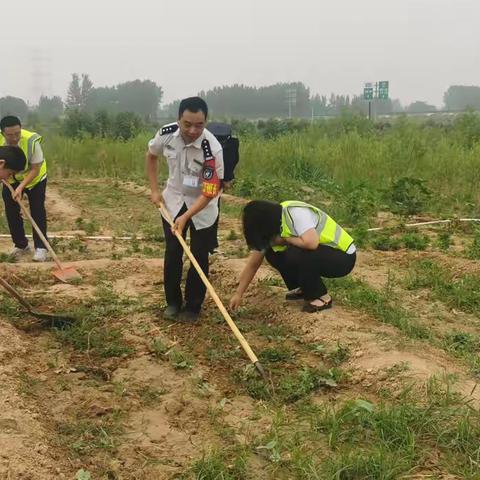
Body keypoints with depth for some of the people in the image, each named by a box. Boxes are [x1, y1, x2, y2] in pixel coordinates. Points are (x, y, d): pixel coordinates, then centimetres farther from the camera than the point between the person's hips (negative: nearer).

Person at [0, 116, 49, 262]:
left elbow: (35, 169, -28)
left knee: (37, 211, -7)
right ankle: (21, 245, 15)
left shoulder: (31, 141, -36)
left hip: (34, 178, -3)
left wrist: (21, 187, -35)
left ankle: (40, 247, 0)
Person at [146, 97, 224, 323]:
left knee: (199, 257, 1)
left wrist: (185, 217, -35)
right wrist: (154, 189, 0)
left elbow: (209, 193, -27)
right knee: (172, 253, 7)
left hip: (202, 207, -3)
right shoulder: (166, 134, -20)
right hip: (173, 200, 3)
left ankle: (193, 307, 16)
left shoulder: (212, 149, -32)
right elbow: (151, 155, 4)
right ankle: (173, 302, 23)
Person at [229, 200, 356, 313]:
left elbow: (311, 242, -40)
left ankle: (322, 297, -10)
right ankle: (304, 288, 11)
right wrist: (238, 294, -2)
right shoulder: (271, 230, -2)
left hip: (343, 257, -8)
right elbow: (253, 264, 1)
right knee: (272, 254, -4)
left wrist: (285, 239, -23)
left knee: (295, 254, -30)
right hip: (320, 255, 8)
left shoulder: (296, 213, -26)